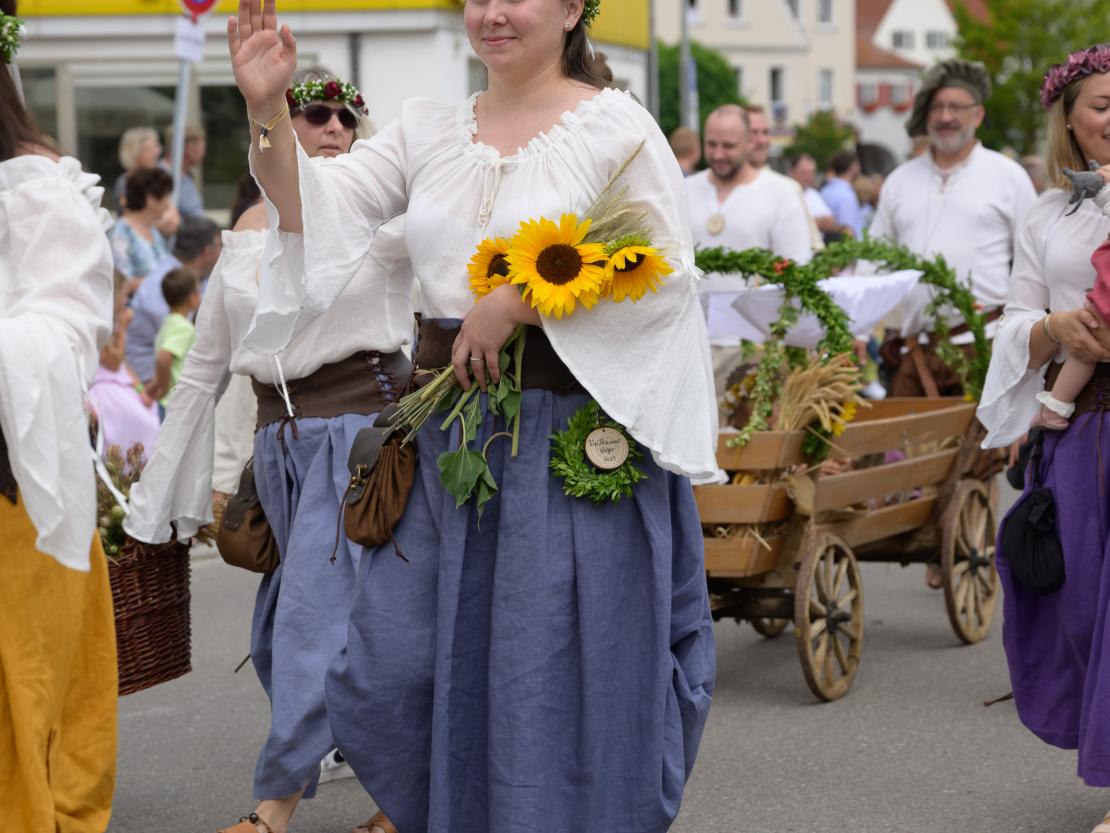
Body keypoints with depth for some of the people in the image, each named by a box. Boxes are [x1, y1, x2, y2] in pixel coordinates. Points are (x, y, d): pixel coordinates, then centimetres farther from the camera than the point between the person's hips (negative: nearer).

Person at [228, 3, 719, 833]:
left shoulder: (617, 126, -3)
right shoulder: (430, 129, 11)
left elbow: (665, 270, -11)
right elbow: (315, 205, 2)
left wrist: (517, 303, -16)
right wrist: (268, 110, -15)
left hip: (570, 438, -5)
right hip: (447, 433, 5)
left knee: (557, 680, 0)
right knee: (386, 673, 5)